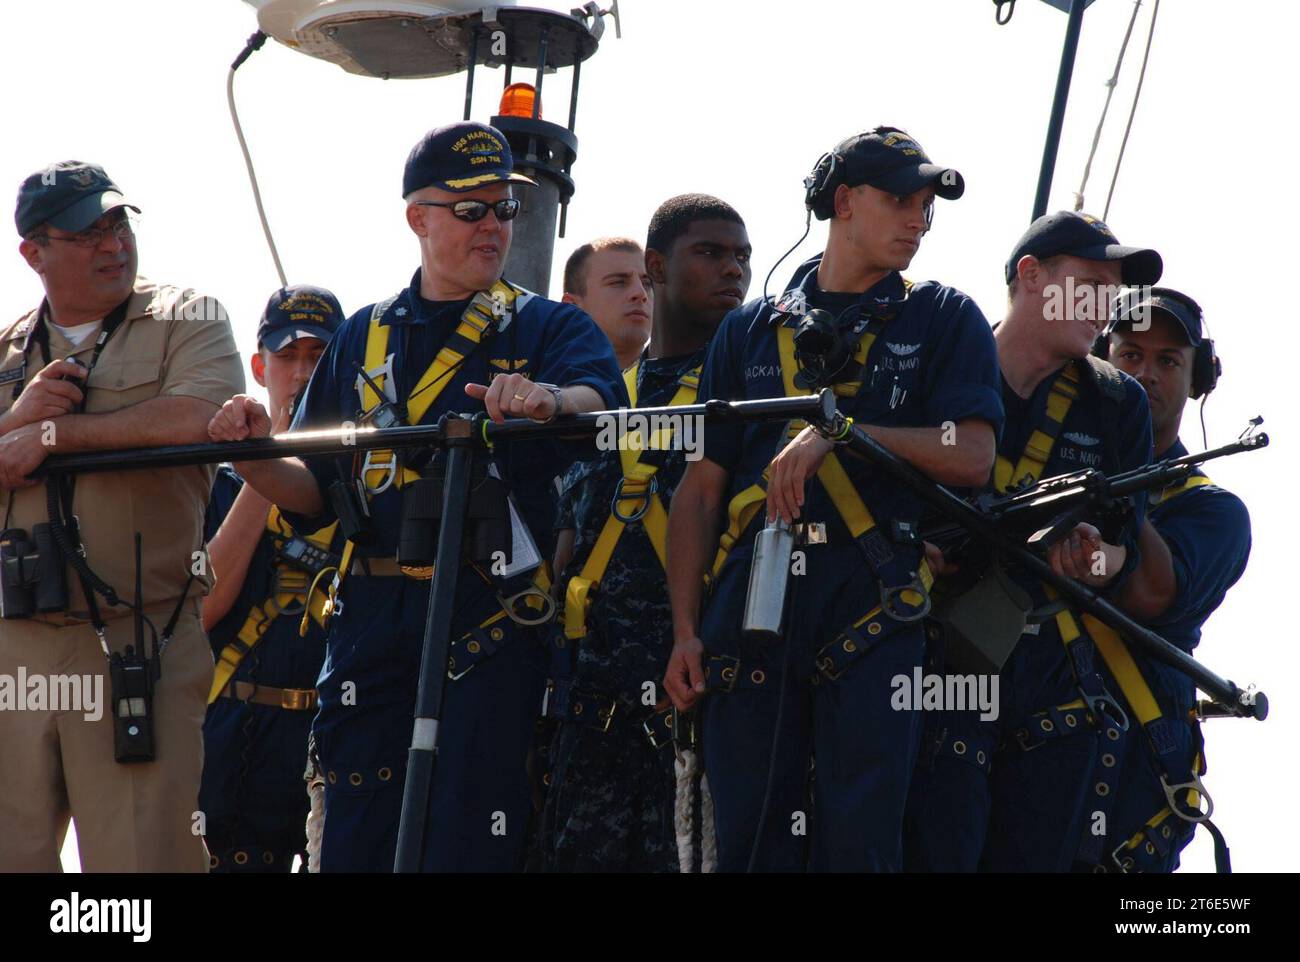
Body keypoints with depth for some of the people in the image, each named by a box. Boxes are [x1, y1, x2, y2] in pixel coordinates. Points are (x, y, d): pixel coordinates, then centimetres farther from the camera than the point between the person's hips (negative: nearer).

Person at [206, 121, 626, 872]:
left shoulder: (546, 327, 7)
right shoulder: (365, 338, 18)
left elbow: (605, 398, -16)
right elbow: (316, 493, 17)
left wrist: (550, 399, -40)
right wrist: (257, 459, -5)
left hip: (490, 619, -3)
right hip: (374, 615, 3)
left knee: (469, 844, -7)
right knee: (357, 843, 2)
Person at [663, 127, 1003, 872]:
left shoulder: (944, 321, 13)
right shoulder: (752, 332, 19)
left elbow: (971, 456, -2)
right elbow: (702, 488, 14)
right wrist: (685, 631, 4)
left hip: (872, 612, -2)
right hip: (753, 603, 2)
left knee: (858, 837, -10)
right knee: (750, 836, -1)